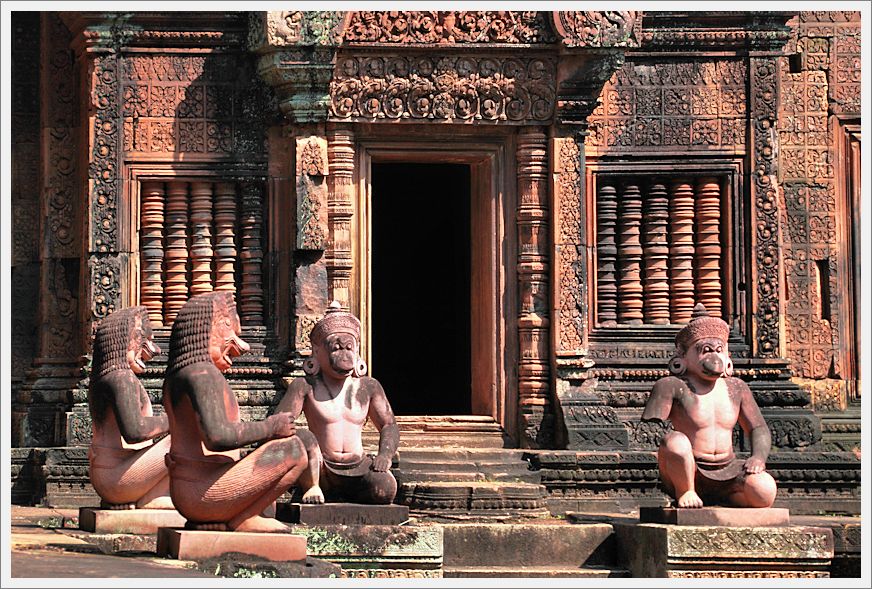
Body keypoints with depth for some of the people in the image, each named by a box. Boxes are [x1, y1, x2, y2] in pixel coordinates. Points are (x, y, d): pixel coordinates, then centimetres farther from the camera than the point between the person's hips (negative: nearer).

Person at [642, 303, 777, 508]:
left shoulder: (736, 388, 12)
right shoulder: (673, 386, -3)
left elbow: (759, 429, 14)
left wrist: (758, 457, -6)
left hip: (727, 473, 4)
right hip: (688, 474, -4)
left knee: (764, 492, -27)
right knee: (675, 440, -37)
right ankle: (686, 493, -10)